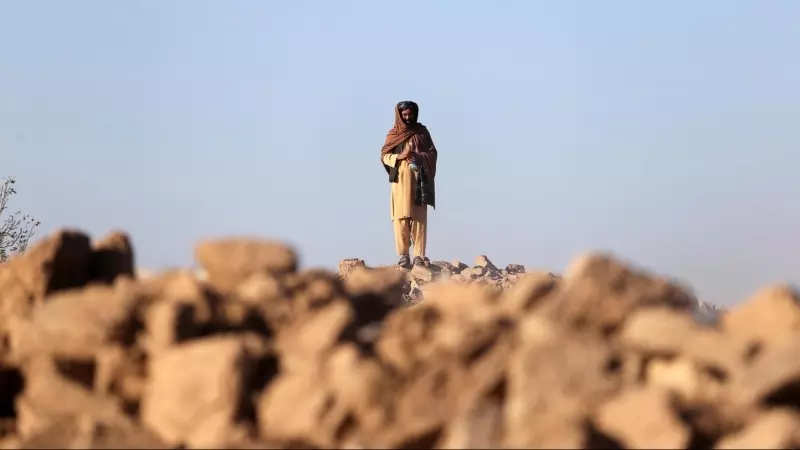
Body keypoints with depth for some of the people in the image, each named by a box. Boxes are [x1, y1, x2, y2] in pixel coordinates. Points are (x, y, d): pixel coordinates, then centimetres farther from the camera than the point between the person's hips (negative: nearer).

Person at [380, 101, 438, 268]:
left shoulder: (422, 132, 10)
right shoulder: (394, 133, 9)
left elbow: (433, 153, 6)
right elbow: (384, 156, 5)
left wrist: (418, 156, -13)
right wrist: (400, 156, -14)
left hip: (419, 179, 0)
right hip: (400, 178, 0)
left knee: (419, 216, -6)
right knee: (401, 216, -7)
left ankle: (419, 255, -7)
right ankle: (403, 255, -6)